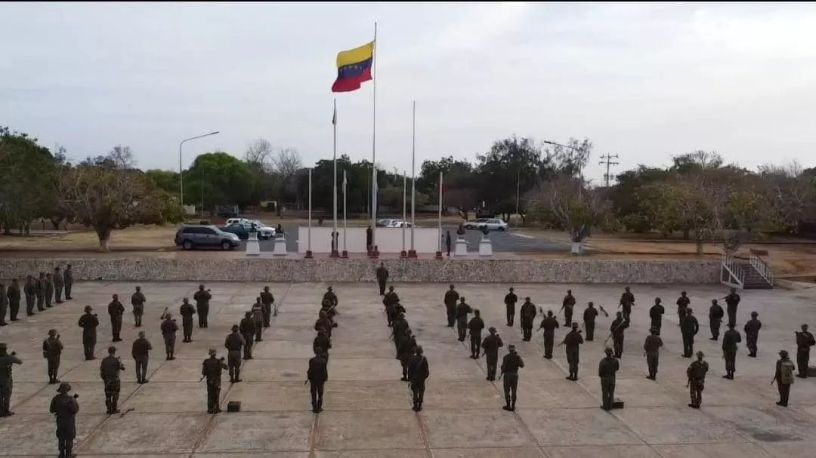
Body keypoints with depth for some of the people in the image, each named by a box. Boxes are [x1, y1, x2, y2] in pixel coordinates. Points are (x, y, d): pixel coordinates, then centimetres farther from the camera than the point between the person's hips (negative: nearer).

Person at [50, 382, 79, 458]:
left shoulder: (56, 398, -11)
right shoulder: (70, 399, -26)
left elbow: (52, 410, -4)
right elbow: (75, 410, -23)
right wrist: (75, 400, -12)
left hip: (60, 420, 4)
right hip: (69, 421, -4)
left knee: (61, 438, 17)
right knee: (69, 438, 10)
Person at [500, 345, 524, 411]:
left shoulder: (506, 357, -14)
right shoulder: (517, 357, -6)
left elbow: (503, 367, -14)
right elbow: (522, 365, -6)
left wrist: (501, 374, -2)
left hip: (507, 374, -3)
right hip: (515, 375, 3)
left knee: (507, 391, 8)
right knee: (514, 391, 12)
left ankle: (508, 405, 11)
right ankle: (513, 406, 15)